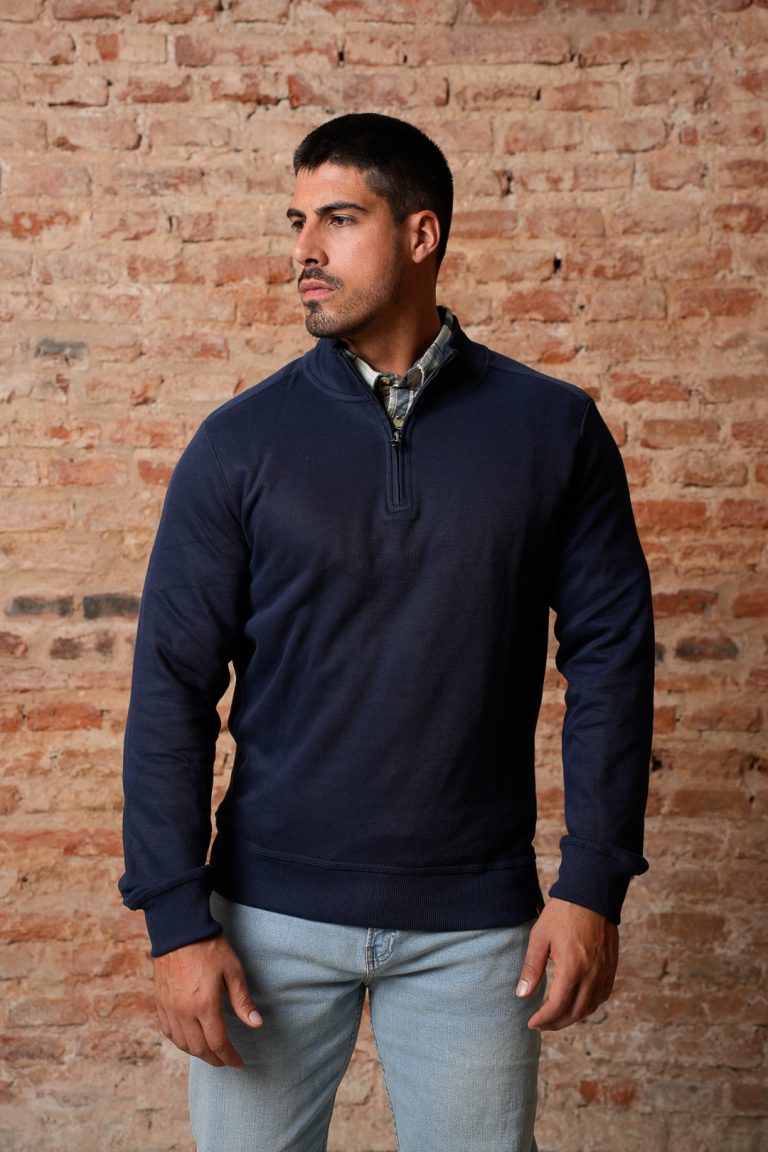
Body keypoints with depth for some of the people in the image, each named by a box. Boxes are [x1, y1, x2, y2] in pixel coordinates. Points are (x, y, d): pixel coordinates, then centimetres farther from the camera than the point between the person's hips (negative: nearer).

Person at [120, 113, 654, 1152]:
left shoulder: (552, 429, -1)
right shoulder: (240, 442, -3)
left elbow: (611, 652, 0)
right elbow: (172, 686, -4)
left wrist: (594, 885, -5)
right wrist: (177, 920, -8)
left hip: (476, 921, 0)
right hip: (272, 911, 0)